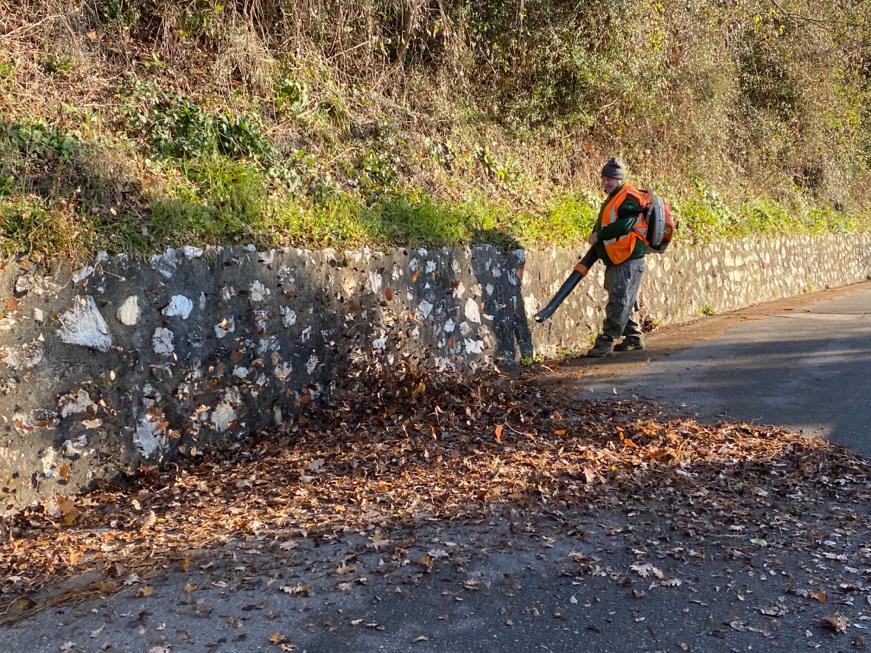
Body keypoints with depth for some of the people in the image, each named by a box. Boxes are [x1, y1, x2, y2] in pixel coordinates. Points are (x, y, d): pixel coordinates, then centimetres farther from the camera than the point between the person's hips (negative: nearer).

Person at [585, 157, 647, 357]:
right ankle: (634, 338, 26)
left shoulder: (629, 198, -13)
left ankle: (606, 342, -8)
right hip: (615, 261, 10)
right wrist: (598, 237, 9)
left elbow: (623, 226, -25)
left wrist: (598, 235, -18)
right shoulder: (613, 199, 19)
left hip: (629, 260, -10)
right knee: (622, 302, 15)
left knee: (618, 302, -9)